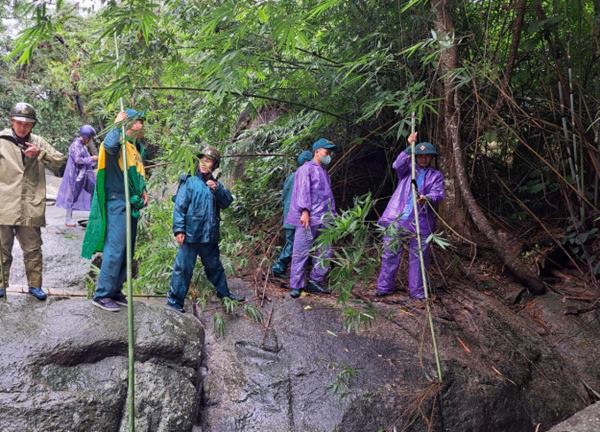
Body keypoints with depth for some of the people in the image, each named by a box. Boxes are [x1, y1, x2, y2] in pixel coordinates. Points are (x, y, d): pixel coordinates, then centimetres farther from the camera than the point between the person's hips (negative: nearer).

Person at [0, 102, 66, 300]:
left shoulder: (37, 142, 7)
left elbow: (59, 161, 4)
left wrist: (40, 153, -11)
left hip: (31, 208, 2)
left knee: (33, 250, 9)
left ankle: (34, 285, 21)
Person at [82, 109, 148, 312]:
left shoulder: (137, 147, 16)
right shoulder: (119, 143, -11)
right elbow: (108, 144, -38)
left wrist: (143, 190, 14)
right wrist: (118, 125, -25)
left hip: (132, 205, 9)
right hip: (118, 203, -9)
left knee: (127, 251, 12)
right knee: (115, 250, -10)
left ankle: (115, 290, 22)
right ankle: (102, 295, -2)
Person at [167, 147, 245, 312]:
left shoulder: (215, 185, 14)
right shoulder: (189, 182, -4)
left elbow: (227, 202, 1)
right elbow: (179, 207, -10)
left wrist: (217, 189, -15)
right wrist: (179, 230, -18)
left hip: (210, 236, 6)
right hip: (191, 235, -6)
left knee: (214, 266, 22)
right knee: (183, 268, -3)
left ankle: (224, 292, 37)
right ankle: (174, 300, 5)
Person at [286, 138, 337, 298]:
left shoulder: (325, 172, 24)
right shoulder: (306, 169, -2)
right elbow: (303, 191, -13)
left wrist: (333, 214, 20)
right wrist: (305, 211, -22)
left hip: (324, 219, 8)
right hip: (308, 218, -8)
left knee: (325, 253, 7)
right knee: (301, 253, -4)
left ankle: (315, 282, 19)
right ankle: (296, 286, 3)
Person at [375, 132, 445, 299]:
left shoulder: (436, 175, 13)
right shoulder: (407, 169, 15)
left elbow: (438, 194, -2)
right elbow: (397, 165, -7)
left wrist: (427, 199, -25)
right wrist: (409, 148, -17)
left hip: (420, 222, 0)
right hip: (397, 219, 0)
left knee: (418, 258, 3)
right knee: (390, 254, 2)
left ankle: (417, 291, 12)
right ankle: (384, 287, 10)